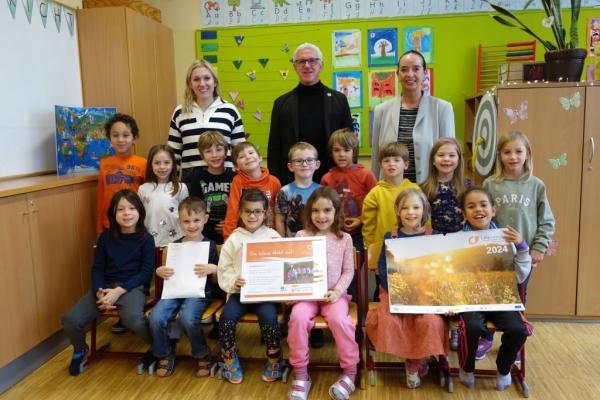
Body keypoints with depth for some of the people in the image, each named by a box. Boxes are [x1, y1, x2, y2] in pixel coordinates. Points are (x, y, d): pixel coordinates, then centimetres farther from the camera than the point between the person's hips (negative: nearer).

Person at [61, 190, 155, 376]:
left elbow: (146, 271, -8)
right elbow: (97, 268, 7)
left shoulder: (146, 238, -4)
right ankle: (80, 350, 21)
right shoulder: (105, 237, 6)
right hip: (106, 286, 4)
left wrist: (119, 291, -18)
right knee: (70, 319, -16)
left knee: (132, 318, -36)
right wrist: (99, 292, -12)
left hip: (133, 286, -4)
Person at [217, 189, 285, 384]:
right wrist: (233, 281, -13)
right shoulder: (234, 239, 9)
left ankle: (274, 361, -1)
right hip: (239, 290, 1)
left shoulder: (273, 236, 8)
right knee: (227, 317, -24)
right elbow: (223, 269, 7)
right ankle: (230, 362, 2)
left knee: (268, 317, -28)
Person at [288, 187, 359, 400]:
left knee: (339, 319, -30)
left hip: (334, 294, 0)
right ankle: (300, 374, -11)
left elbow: (348, 271, 4)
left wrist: (338, 291, -11)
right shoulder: (301, 236, 3)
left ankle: (350, 371, -6)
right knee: (298, 317, -29)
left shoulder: (344, 238, 3)